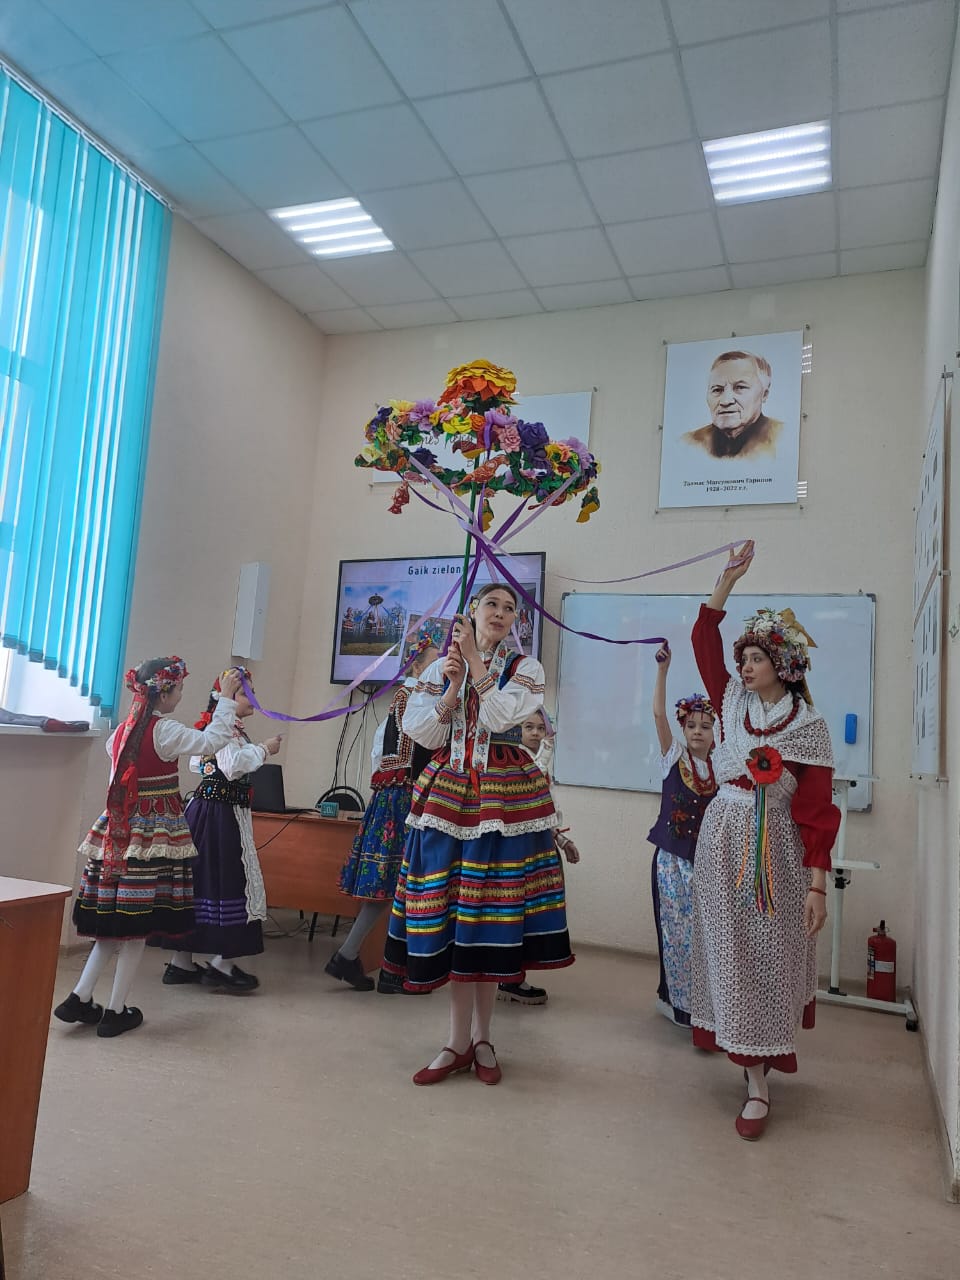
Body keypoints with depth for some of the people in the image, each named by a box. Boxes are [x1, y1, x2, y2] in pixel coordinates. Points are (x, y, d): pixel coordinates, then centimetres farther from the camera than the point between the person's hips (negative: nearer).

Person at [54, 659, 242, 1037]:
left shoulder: (123, 729, 7)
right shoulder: (165, 731, -14)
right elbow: (214, 741, -16)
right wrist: (226, 698, -8)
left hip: (119, 831, 7)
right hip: (153, 835, -7)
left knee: (114, 921, 16)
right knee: (136, 925, 3)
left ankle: (79, 999, 15)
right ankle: (115, 1012, 11)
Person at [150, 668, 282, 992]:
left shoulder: (213, 725, 15)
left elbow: (196, 763, 26)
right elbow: (233, 766, -27)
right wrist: (263, 749, -16)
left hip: (205, 808, 10)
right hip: (223, 815, -10)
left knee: (197, 880, 12)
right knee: (228, 881, -3)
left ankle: (181, 962, 19)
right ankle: (222, 964, 3)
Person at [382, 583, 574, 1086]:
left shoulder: (525, 668, 5)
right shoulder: (440, 667, 11)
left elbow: (499, 718, -13)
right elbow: (421, 734, 3)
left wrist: (475, 660, -11)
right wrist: (452, 687, -8)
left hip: (506, 796, -1)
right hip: (447, 794, 2)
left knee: (492, 911, 2)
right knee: (449, 911, 1)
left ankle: (481, 1037, 18)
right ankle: (459, 1040, 14)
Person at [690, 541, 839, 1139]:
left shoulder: (809, 726, -7)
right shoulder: (734, 703, 6)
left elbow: (817, 811, -10)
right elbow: (705, 640, 8)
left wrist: (817, 886, -14)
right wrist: (729, 578, 3)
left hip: (773, 852, -4)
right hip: (721, 840, 5)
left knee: (767, 960, 0)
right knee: (730, 955, 7)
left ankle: (759, 1081, 10)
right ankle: (756, 1075, 20)